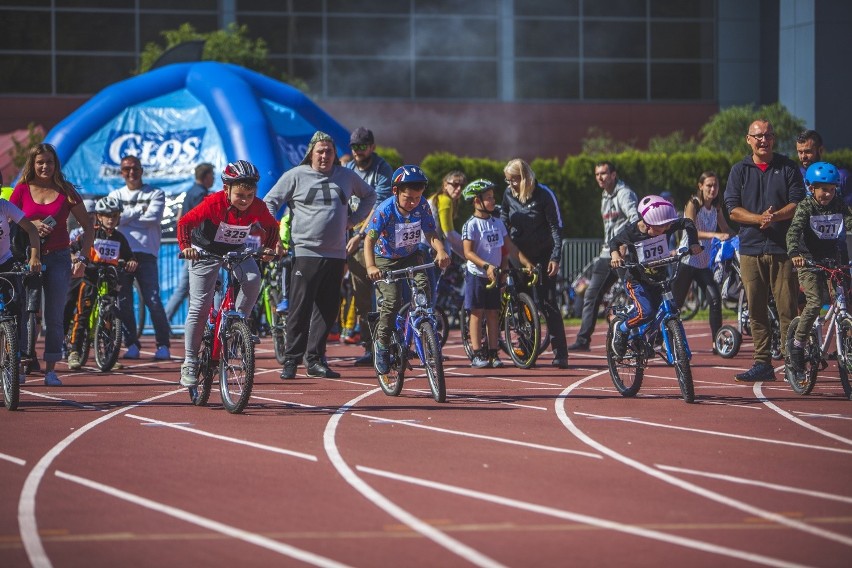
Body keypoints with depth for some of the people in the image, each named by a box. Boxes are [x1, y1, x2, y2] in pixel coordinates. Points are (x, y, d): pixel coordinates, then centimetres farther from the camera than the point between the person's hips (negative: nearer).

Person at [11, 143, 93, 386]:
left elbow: (88, 226, 6)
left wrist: (83, 256, -4)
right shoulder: (22, 190, 2)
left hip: (58, 259, 0)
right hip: (28, 257, 0)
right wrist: (31, 225, -14)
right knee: (21, 312, -7)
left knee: (54, 317, 0)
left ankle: (50, 370, 6)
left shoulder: (66, 191, 2)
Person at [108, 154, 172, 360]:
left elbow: (153, 218, -8)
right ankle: (131, 344, 10)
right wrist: (139, 210, -3)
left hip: (146, 253, -3)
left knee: (153, 300, -11)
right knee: (123, 302, 1)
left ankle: (163, 344, -5)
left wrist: (126, 217, -4)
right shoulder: (116, 195, 16)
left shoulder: (155, 194, 10)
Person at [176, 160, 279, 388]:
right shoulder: (214, 203, -30)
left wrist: (268, 247, -16)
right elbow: (184, 222, -25)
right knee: (199, 307, -7)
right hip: (206, 251, -3)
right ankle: (190, 363, 0)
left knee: (253, 279, -28)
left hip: (237, 250, 3)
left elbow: (272, 227, -1)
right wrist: (186, 246, -39)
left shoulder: (257, 207, -20)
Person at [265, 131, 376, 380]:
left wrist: (354, 219, 15)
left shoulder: (347, 176, 12)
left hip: (336, 254, 4)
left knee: (328, 310, 4)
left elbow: (370, 195, 28)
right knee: (300, 309, -8)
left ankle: (315, 360, 12)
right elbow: (270, 202, 6)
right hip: (305, 253, -4)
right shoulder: (295, 176, 1)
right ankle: (291, 360, -3)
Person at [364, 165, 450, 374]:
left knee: (423, 286, -24)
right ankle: (382, 343, -1)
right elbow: (370, 239, -28)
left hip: (412, 256, 3)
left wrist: (441, 251, -36)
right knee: (392, 300, -20)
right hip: (386, 259, -3)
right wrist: (371, 266, -44)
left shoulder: (422, 207, -16)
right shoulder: (385, 210, -25)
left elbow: (431, 235, -13)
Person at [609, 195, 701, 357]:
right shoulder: (631, 231, -20)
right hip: (637, 281, -5)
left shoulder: (667, 227, -14)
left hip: (660, 278, 5)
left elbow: (687, 223, 2)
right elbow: (615, 241, -2)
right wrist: (614, 254, -22)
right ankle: (621, 329, 1)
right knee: (645, 312, -25)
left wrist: (693, 243, -11)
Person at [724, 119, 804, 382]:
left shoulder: (788, 168, 8)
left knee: (787, 308, -7)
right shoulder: (739, 170, 11)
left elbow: (797, 203, 1)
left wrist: (776, 216, -17)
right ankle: (762, 363, 6)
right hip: (751, 249, 2)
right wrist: (759, 218, -14)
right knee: (756, 309, 1)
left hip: (783, 248, -2)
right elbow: (733, 209, 3)